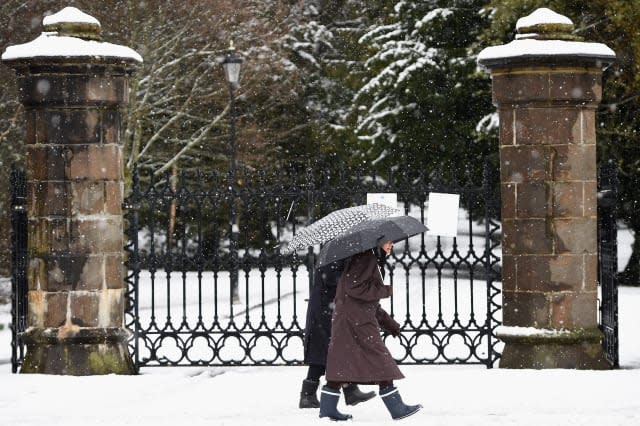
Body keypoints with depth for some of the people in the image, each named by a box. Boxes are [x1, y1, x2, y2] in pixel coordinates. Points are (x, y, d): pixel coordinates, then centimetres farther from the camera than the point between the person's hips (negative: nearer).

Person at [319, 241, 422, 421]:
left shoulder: (373, 260, 22)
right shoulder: (364, 257, -11)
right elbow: (355, 287, -21)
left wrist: (388, 322, 21)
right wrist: (385, 291, -11)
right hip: (355, 319, -10)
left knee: (341, 362, 8)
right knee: (379, 359, -6)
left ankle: (328, 408, 7)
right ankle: (397, 408, -4)